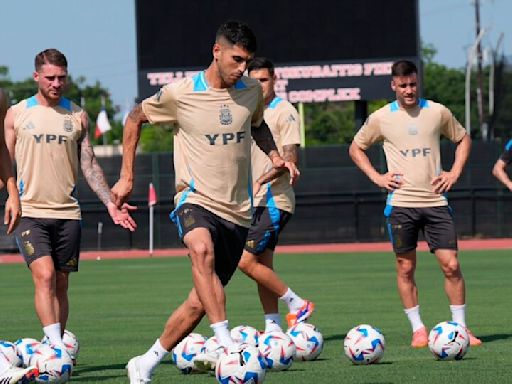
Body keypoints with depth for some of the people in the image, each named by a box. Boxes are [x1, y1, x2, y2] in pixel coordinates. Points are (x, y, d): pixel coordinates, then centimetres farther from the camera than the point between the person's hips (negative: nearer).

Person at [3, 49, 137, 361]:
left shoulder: (77, 116, 10)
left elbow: (89, 165, 11)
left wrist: (110, 202, 3)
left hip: (68, 213, 2)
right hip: (29, 212, -2)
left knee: (61, 284, 5)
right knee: (44, 275, -18)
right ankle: (56, 346, -25)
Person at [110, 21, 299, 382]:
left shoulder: (252, 91, 4)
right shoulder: (179, 94, -7)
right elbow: (135, 118, 9)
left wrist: (275, 155, 7)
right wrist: (127, 176, 7)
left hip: (237, 210, 4)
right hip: (196, 199, -4)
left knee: (200, 302, 4)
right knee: (202, 250, -39)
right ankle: (225, 343, -44)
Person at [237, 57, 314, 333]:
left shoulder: (284, 111, -8)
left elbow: (290, 158, -18)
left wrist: (263, 179, -29)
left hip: (274, 201, -8)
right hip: (256, 200, 9)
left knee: (246, 261, -14)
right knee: (262, 265, 7)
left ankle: (296, 304, -5)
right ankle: (273, 328, 11)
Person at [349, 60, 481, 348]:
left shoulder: (438, 112, 3)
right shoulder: (381, 118, 2)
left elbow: (463, 139, 18)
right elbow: (356, 148, 15)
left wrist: (454, 173, 5)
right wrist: (376, 177, 1)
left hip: (435, 201, 0)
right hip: (401, 202, 0)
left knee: (451, 265, -4)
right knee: (406, 268, 2)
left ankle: (460, 327, 5)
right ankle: (418, 329, 13)